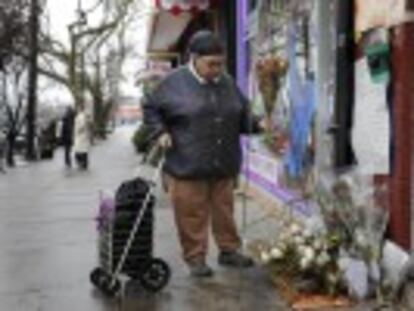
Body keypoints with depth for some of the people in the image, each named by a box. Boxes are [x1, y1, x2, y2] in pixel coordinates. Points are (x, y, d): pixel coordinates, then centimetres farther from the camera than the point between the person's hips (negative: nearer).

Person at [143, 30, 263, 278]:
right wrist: (160, 132, -9)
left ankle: (229, 250, 29)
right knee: (192, 214, 2)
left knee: (224, 210, 14)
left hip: (224, 166, 5)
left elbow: (242, 116, 20)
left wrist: (256, 124, 3)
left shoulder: (227, 83, 9)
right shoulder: (174, 83, -6)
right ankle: (196, 257, 14)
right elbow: (151, 109, 5)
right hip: (187, 167, -4)